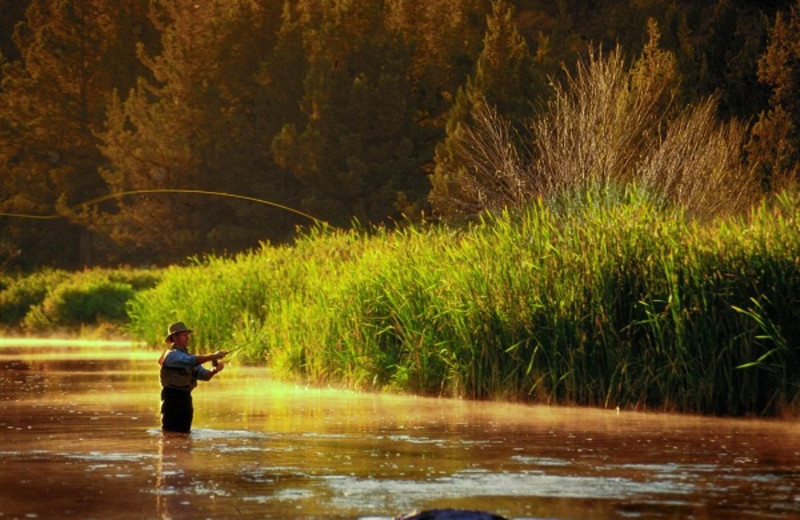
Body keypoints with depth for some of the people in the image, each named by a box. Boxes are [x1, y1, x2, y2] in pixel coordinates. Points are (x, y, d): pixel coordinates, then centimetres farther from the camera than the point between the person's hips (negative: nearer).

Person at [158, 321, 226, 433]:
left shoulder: (187, 355, 16)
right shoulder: (171, 355, -10)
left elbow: (204, 375, 8)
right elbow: (192, 361, -28)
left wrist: (215, 370, -14)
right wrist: (213, 357, -29)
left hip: (186, 398, 8)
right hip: (172, 399, -8)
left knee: (184, 433, 8)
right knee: (170, 434, -8)